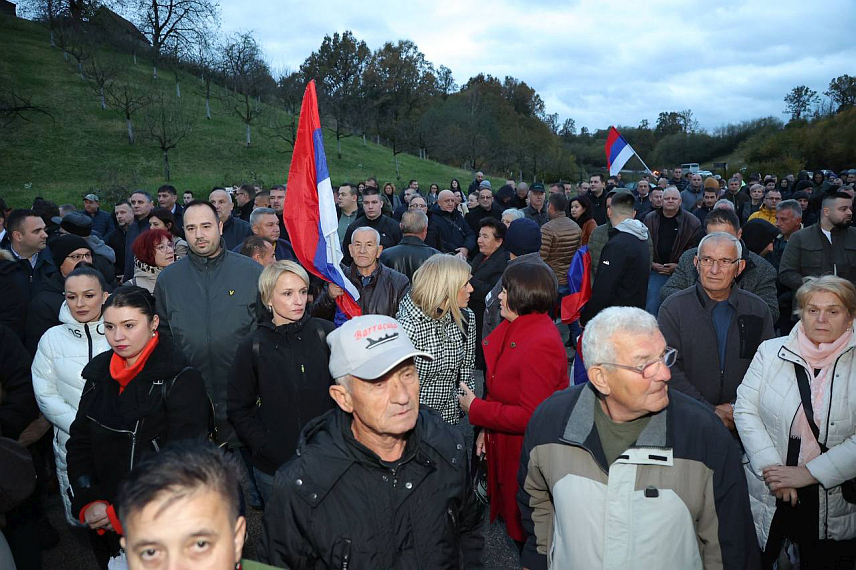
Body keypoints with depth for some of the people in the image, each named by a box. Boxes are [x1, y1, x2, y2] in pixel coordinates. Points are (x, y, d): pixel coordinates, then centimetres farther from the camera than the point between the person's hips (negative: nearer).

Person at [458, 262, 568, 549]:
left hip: (526, 451, -9)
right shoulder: (514, 327, 0)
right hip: (503, 443, 9)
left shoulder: (541, 344, -28)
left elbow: (531, 417, -28)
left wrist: (475, 409, -20)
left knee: (524, 528, 12)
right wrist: (486, 429, 3)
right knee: (507, 511, 25)